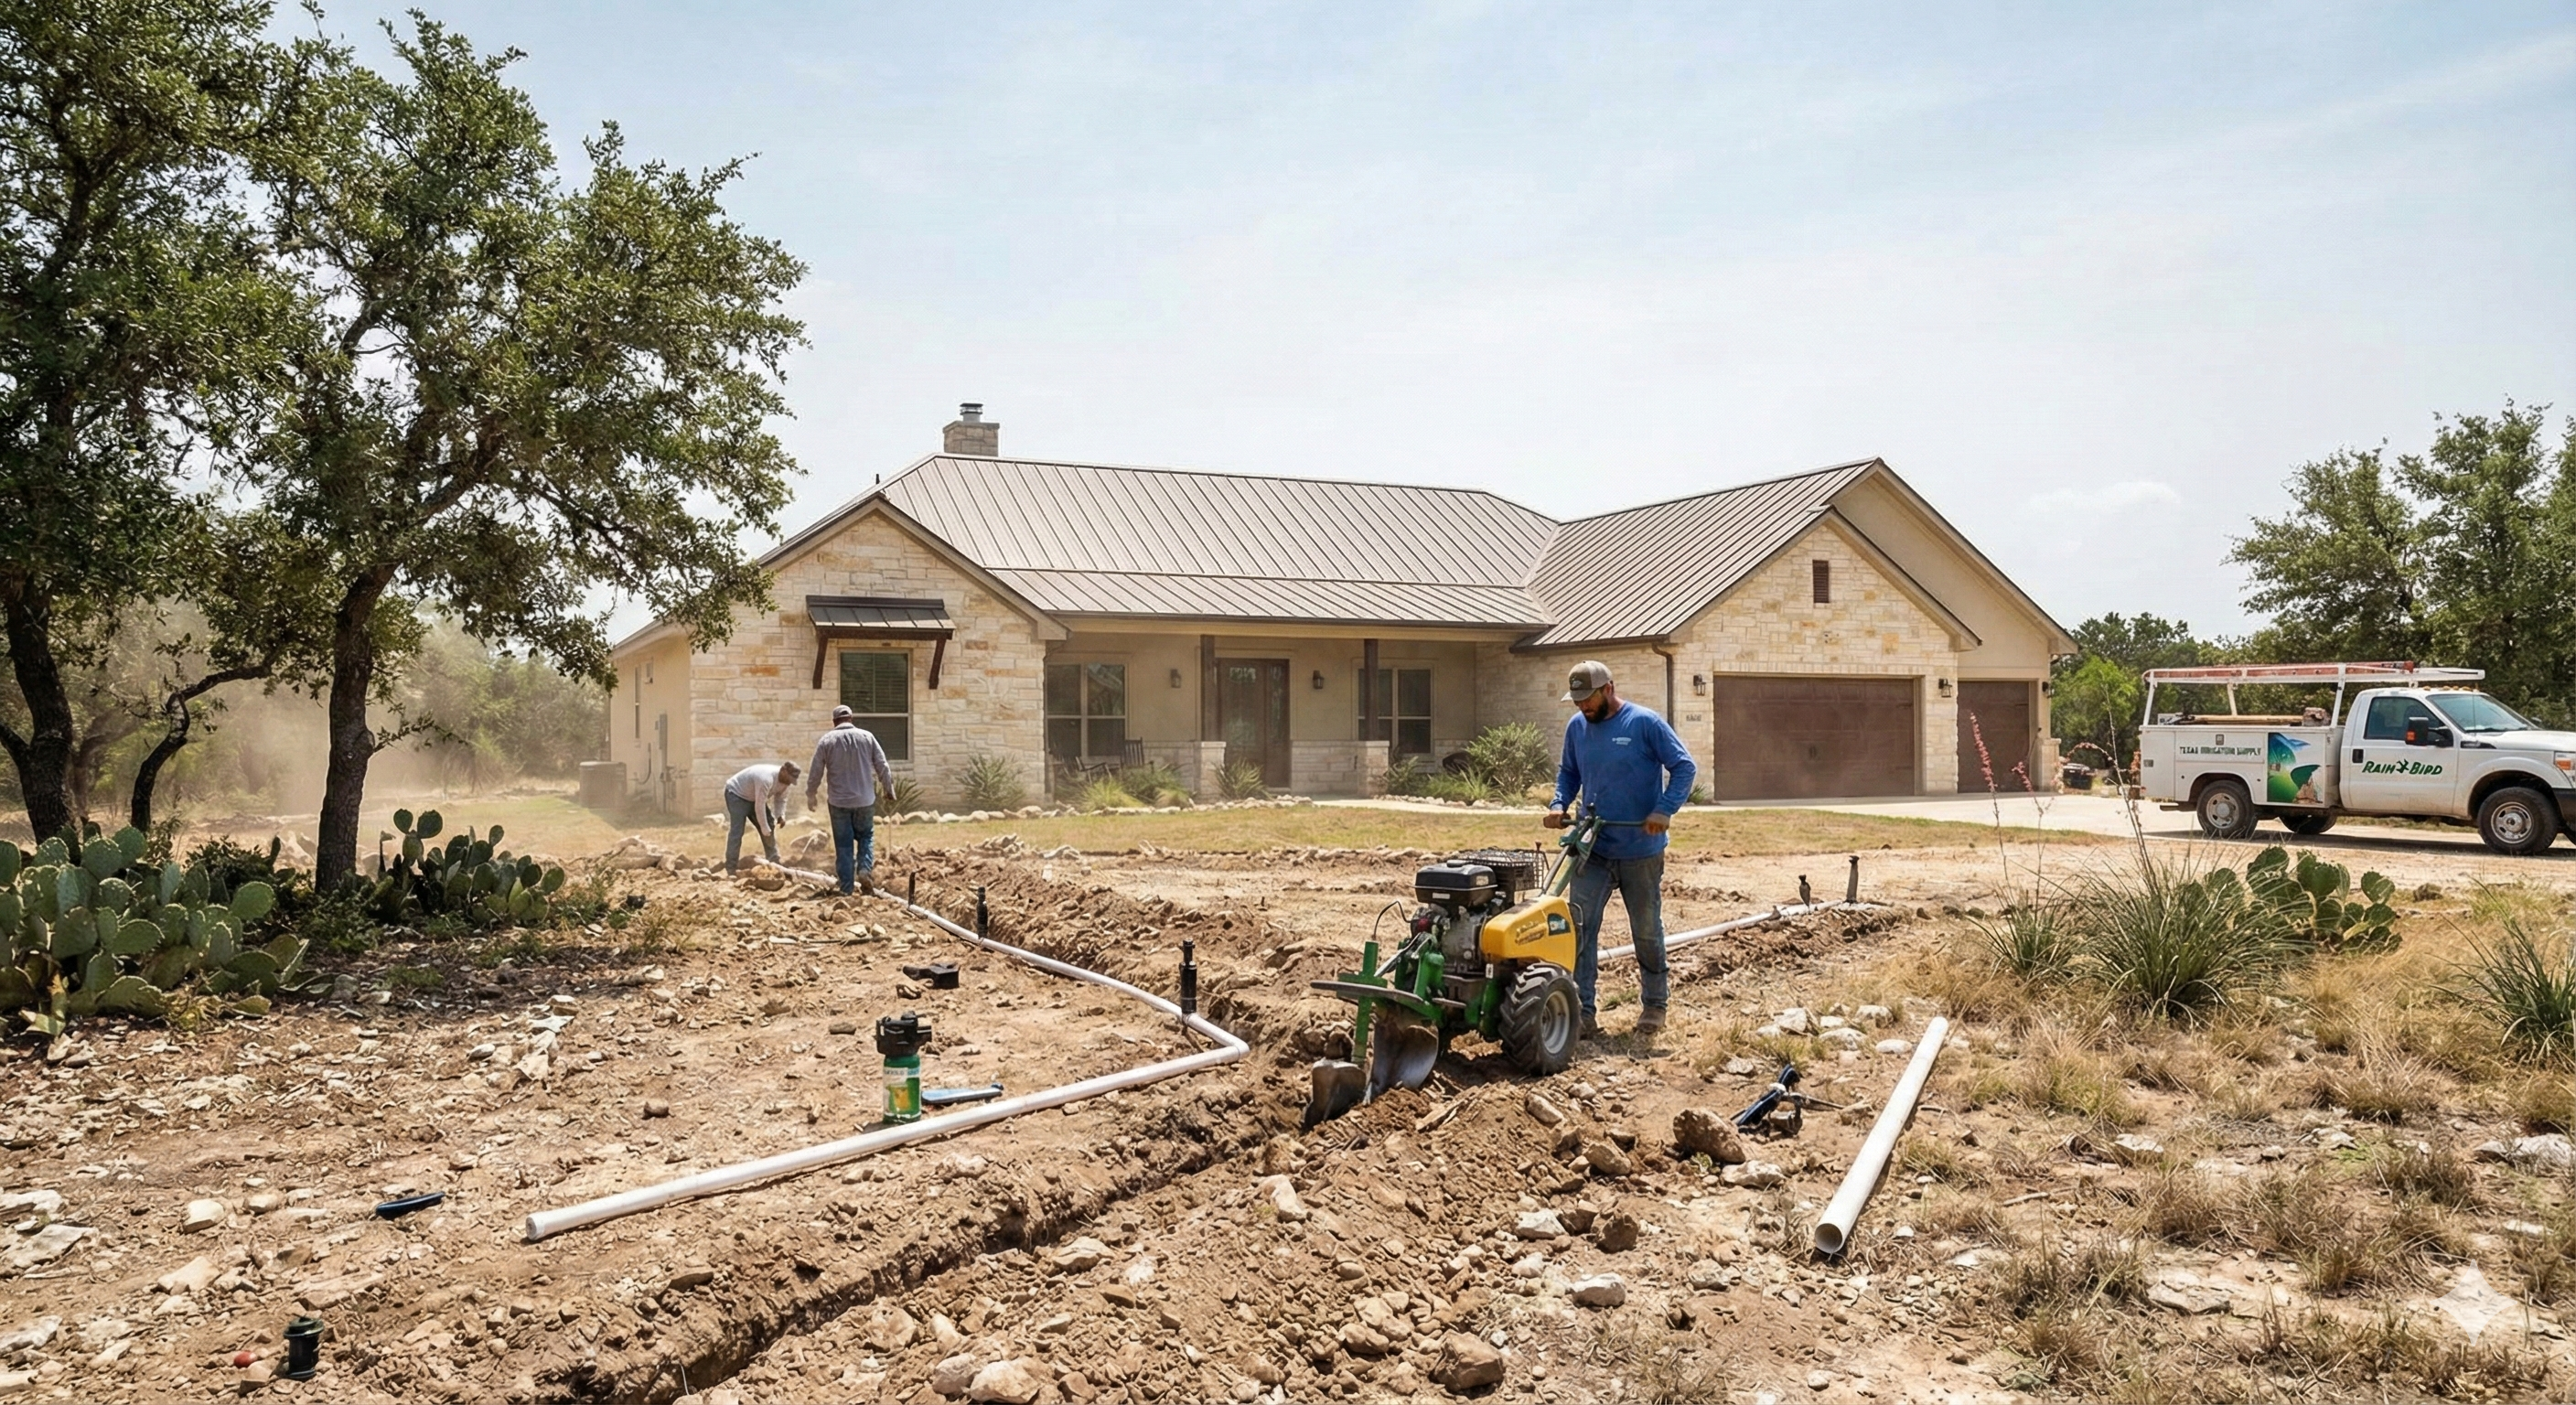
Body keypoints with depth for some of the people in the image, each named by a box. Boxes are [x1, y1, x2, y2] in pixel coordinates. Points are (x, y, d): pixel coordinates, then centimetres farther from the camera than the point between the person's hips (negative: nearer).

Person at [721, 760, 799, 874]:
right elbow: (760, 806, -35)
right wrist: (765, 829, -29)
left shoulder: (784, 780, -10)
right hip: (736, 794, -9)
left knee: (769, 825, 4)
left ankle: (774, 861, 12)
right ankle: (731, 868, -18)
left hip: (753, 797, 9)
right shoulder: (766, 779, -38)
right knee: (737, 830, -19)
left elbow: (780, 799, 4)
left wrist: (780, 815, -15)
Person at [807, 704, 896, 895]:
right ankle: (865, 869, -5)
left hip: (839, 802, -1)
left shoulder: (827, 740, -4)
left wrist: (810, 795, 13)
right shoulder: (867, 736, -1)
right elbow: (883, 767, 2)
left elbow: (816, 772, -1)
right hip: (865, 800, 1)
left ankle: (846, 888, 8)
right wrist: (888, 789, 16)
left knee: (843, 845, 6)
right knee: (866, 836, 19)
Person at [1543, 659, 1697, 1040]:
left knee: (1647, 930, 10)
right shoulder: (1576, 727, 4)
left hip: (1641, 851, -4)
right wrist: (1559, 804, -1)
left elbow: (1685, 767, -10)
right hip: (1592, 848, 4)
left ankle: (1655, 1005, 28)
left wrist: (1664, 810, -22)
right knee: (1578, 926, -7)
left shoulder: (1645, 723, -10)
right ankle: (1581, 1011, -3)